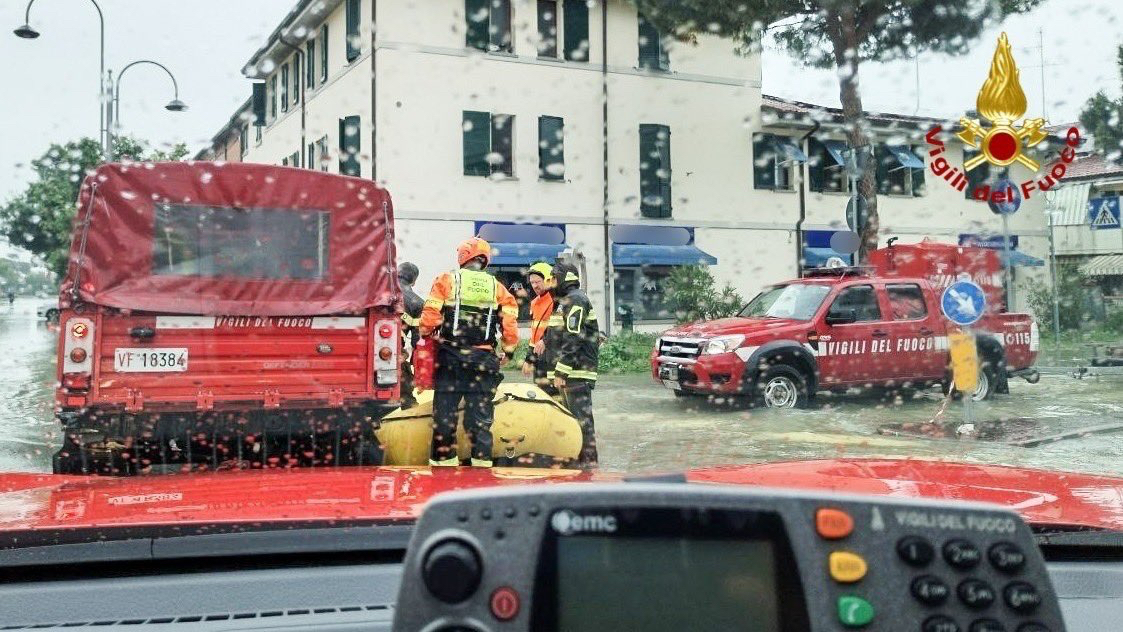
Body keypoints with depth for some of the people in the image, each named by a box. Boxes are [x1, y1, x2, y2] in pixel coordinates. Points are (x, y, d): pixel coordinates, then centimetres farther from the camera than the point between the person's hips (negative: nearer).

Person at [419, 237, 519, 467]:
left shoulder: (447, 280, 1)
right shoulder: (497, 287, 7)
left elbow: (430, 317, -7)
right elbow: (510, 323, 1)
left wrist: (425, 337, 11)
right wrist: (507, 351, 14)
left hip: (450, 356, -1)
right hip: (484, 359, 2)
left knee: (445, 411, 6)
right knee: (481, 413, 5)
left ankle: (444, 459, 10)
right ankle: (482, 459, 4)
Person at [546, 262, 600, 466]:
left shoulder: (575, 300, -12)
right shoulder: (566, 300, 22)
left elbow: (573, 340, -20)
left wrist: (561, 371, -22)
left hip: (576, 370, -11)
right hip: (572, 371, 11)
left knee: (581, 415, -9)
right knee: (572, 414, 15)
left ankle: (588, 459, -6)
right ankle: (577, 457, 22)